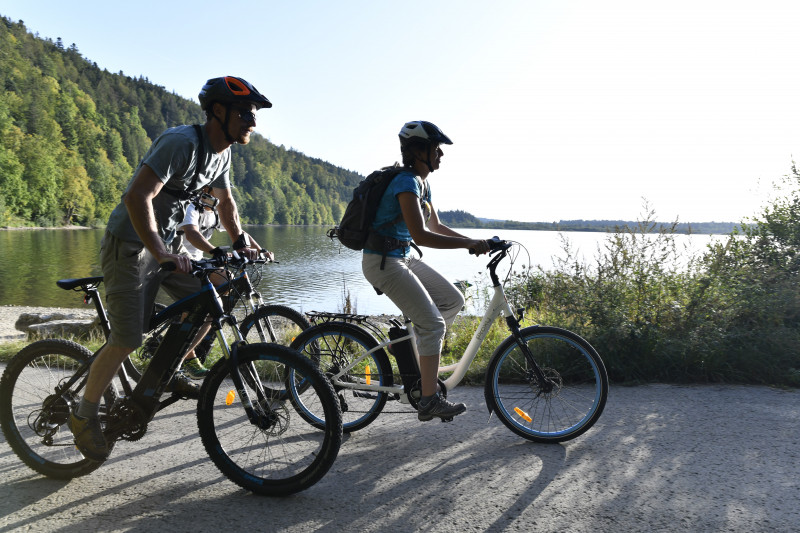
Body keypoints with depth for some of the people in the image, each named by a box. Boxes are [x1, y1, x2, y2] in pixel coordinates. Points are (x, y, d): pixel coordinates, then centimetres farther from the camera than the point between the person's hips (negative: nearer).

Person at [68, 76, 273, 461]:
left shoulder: (221, 153, 3)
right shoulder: (183, 142, -25)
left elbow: (225, 203, 19)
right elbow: (136, 197, -34)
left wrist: (241, 242, 8)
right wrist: (161, 252, -43)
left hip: (162, 244, 8)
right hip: (129, 245, -8)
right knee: (127, 340, -8)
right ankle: (84, 416, 12)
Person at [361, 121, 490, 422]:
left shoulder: (422, 183, 11)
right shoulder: (406, 182, -20)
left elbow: (436, 226, 20)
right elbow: (421, 235, -29)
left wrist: (472, 242, 10)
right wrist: (469, 244, -25)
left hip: (403, 259, 9)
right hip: (382, 262, -9)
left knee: (453, 301, 8)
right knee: (433, 323, -11)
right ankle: (430, 402, -2)